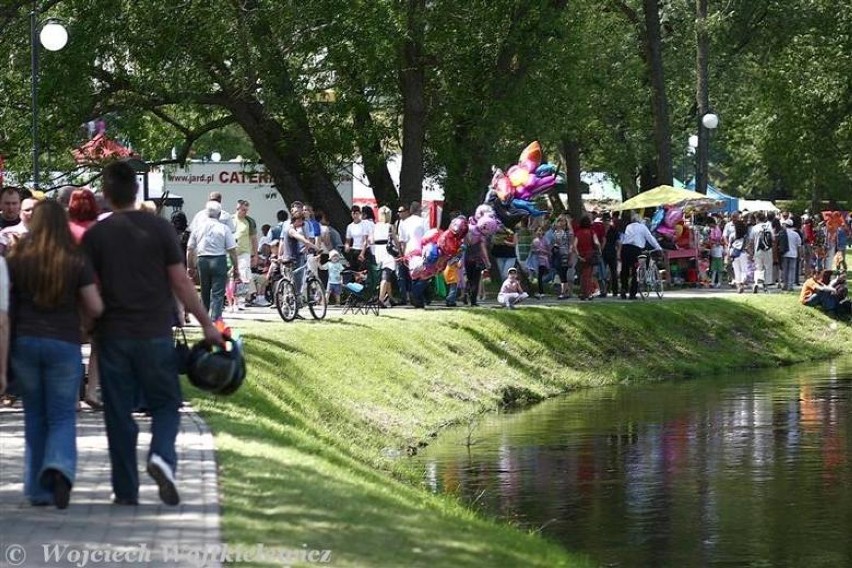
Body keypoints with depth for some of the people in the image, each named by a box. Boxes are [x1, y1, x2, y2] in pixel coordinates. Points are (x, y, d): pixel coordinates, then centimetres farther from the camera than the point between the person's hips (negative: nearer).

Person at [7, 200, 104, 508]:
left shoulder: (16, 260, -3)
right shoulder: (77, 262, -7)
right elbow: (95, 308, -5)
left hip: (24, 342, 2)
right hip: (64, 344, -2)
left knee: (35, 416, 13)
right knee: (63, 416, 6)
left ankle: (38, 489, 13)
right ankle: (60, 467, -21)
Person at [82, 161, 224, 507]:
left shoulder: (95, 236, -1)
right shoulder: (159, 229, -2)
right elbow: (181, 283, -2)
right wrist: (207, 324, 6)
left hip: (113, 335, 1)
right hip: (155, 334, -1)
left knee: (119, 413, 7)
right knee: (165, 404, 11)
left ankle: (126, 491, 8)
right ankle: (162, 456, -17)